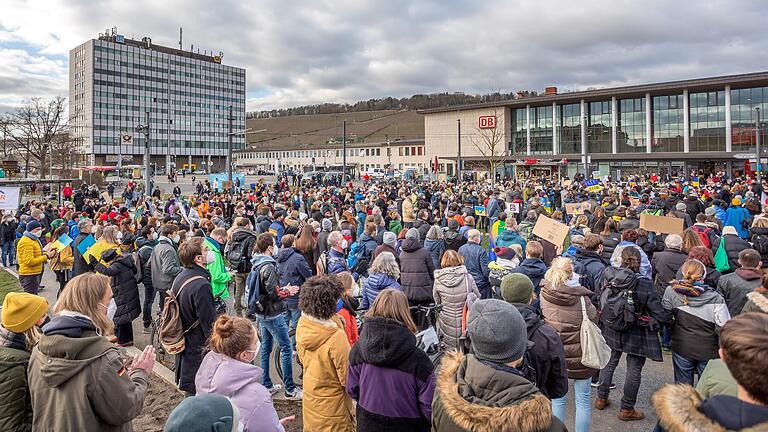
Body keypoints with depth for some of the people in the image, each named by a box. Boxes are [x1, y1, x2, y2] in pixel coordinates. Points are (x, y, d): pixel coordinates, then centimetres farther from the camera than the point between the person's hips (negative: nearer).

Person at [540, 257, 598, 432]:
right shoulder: (581, 297, -18)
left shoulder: (544, 293, -11)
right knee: (582, 401, 13)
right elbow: (593, 318, -10)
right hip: (580, 356, -2)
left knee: (557, 400, 16)